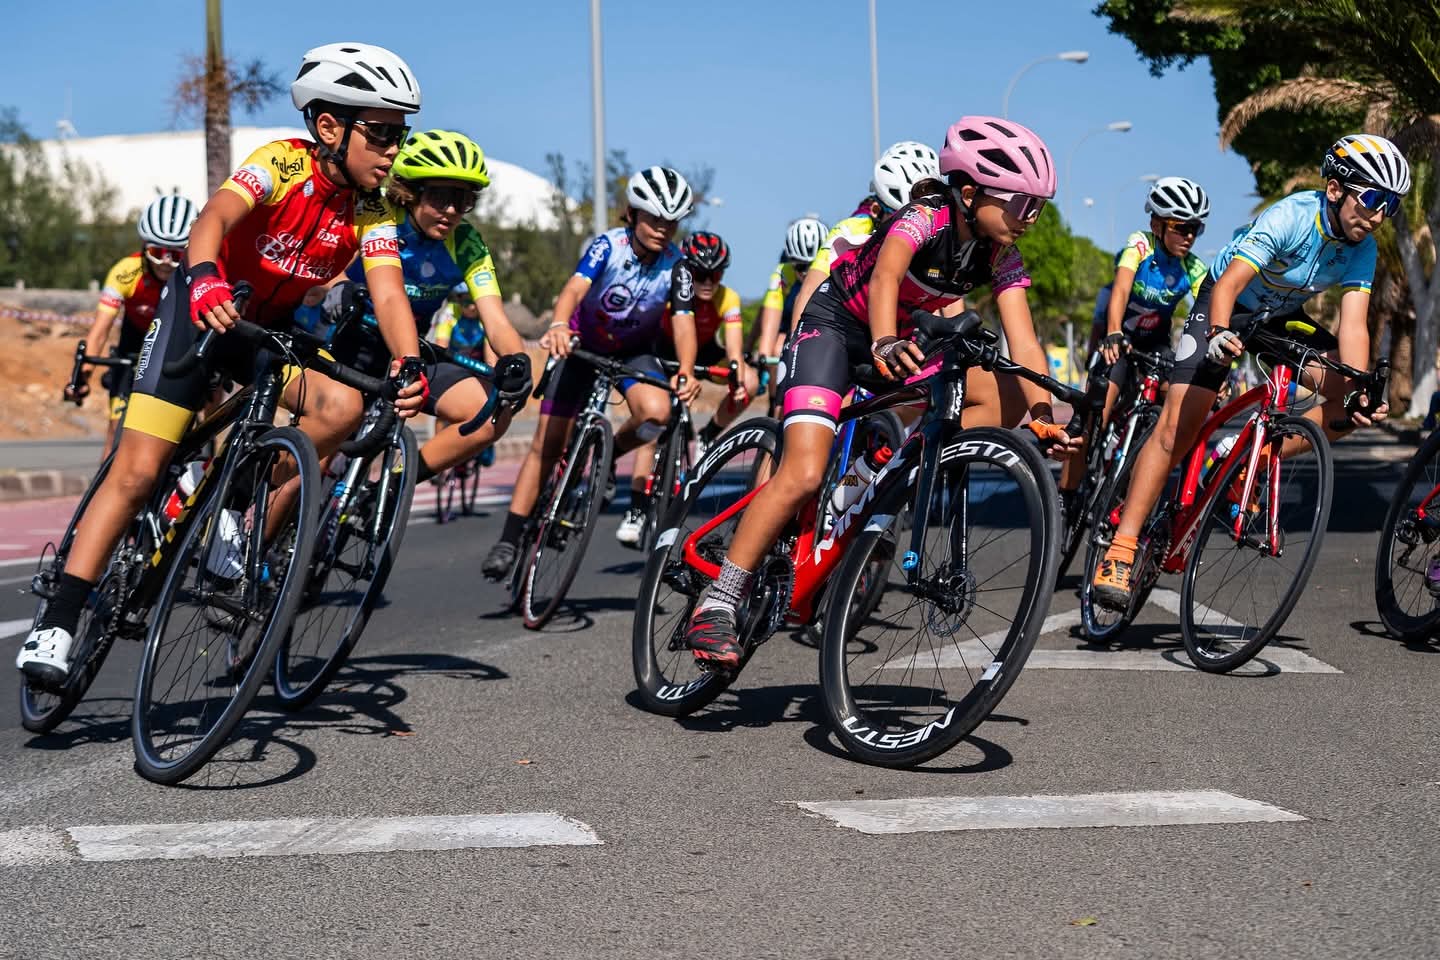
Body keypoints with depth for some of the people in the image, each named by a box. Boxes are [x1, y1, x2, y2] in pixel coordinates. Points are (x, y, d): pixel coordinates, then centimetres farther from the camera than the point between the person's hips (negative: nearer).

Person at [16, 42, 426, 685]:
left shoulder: (370, 211, -10)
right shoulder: (284, 164, -23)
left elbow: (388, 292, -22)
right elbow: (214, 218, -40)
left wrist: (410, 366, -42)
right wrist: (205, 279, -62)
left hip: (269, 327, 5)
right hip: (202, 312, -4)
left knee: (343, 407, -25)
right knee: (137, 472, -13)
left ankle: (245, 541, -10)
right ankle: (56, 623, -7)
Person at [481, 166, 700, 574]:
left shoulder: (675, 266, -17)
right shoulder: (610, 245, -23)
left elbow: (684, 322, -26)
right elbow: (574, 288, -38)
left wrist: (685, 372, -45)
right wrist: (558, 325, -59)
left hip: (633, 351, 1)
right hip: (583, 344, -1)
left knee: (657, 411, -32)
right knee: (547, 444, -6)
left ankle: (612, 452, 0)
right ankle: (509, 540, 1)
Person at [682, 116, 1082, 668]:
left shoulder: (1001, 258, -9)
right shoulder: (925, 218, -26)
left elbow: (1024, 342, -16)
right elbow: (885, 277, -45)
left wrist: (1043, 415, -32)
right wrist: (884, 343, -64)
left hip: (901, 337, 7)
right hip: (834, 326, -7)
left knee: (1009, 401, -11)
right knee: (804, 476, -23)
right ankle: (715, 606, -17)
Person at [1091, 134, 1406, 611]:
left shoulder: (1362, 250, -15)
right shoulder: (1290, 218, -30)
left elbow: (1353, 324, -21)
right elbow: (1228, 284, -39)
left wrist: (1359, 393, -36)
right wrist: (1218, 334, -58)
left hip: (1282, 318, 6)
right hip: (1227, 308, -5)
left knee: (1348, 399, -15)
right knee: (1176, 427, -16)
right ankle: (1120, 552, -16)